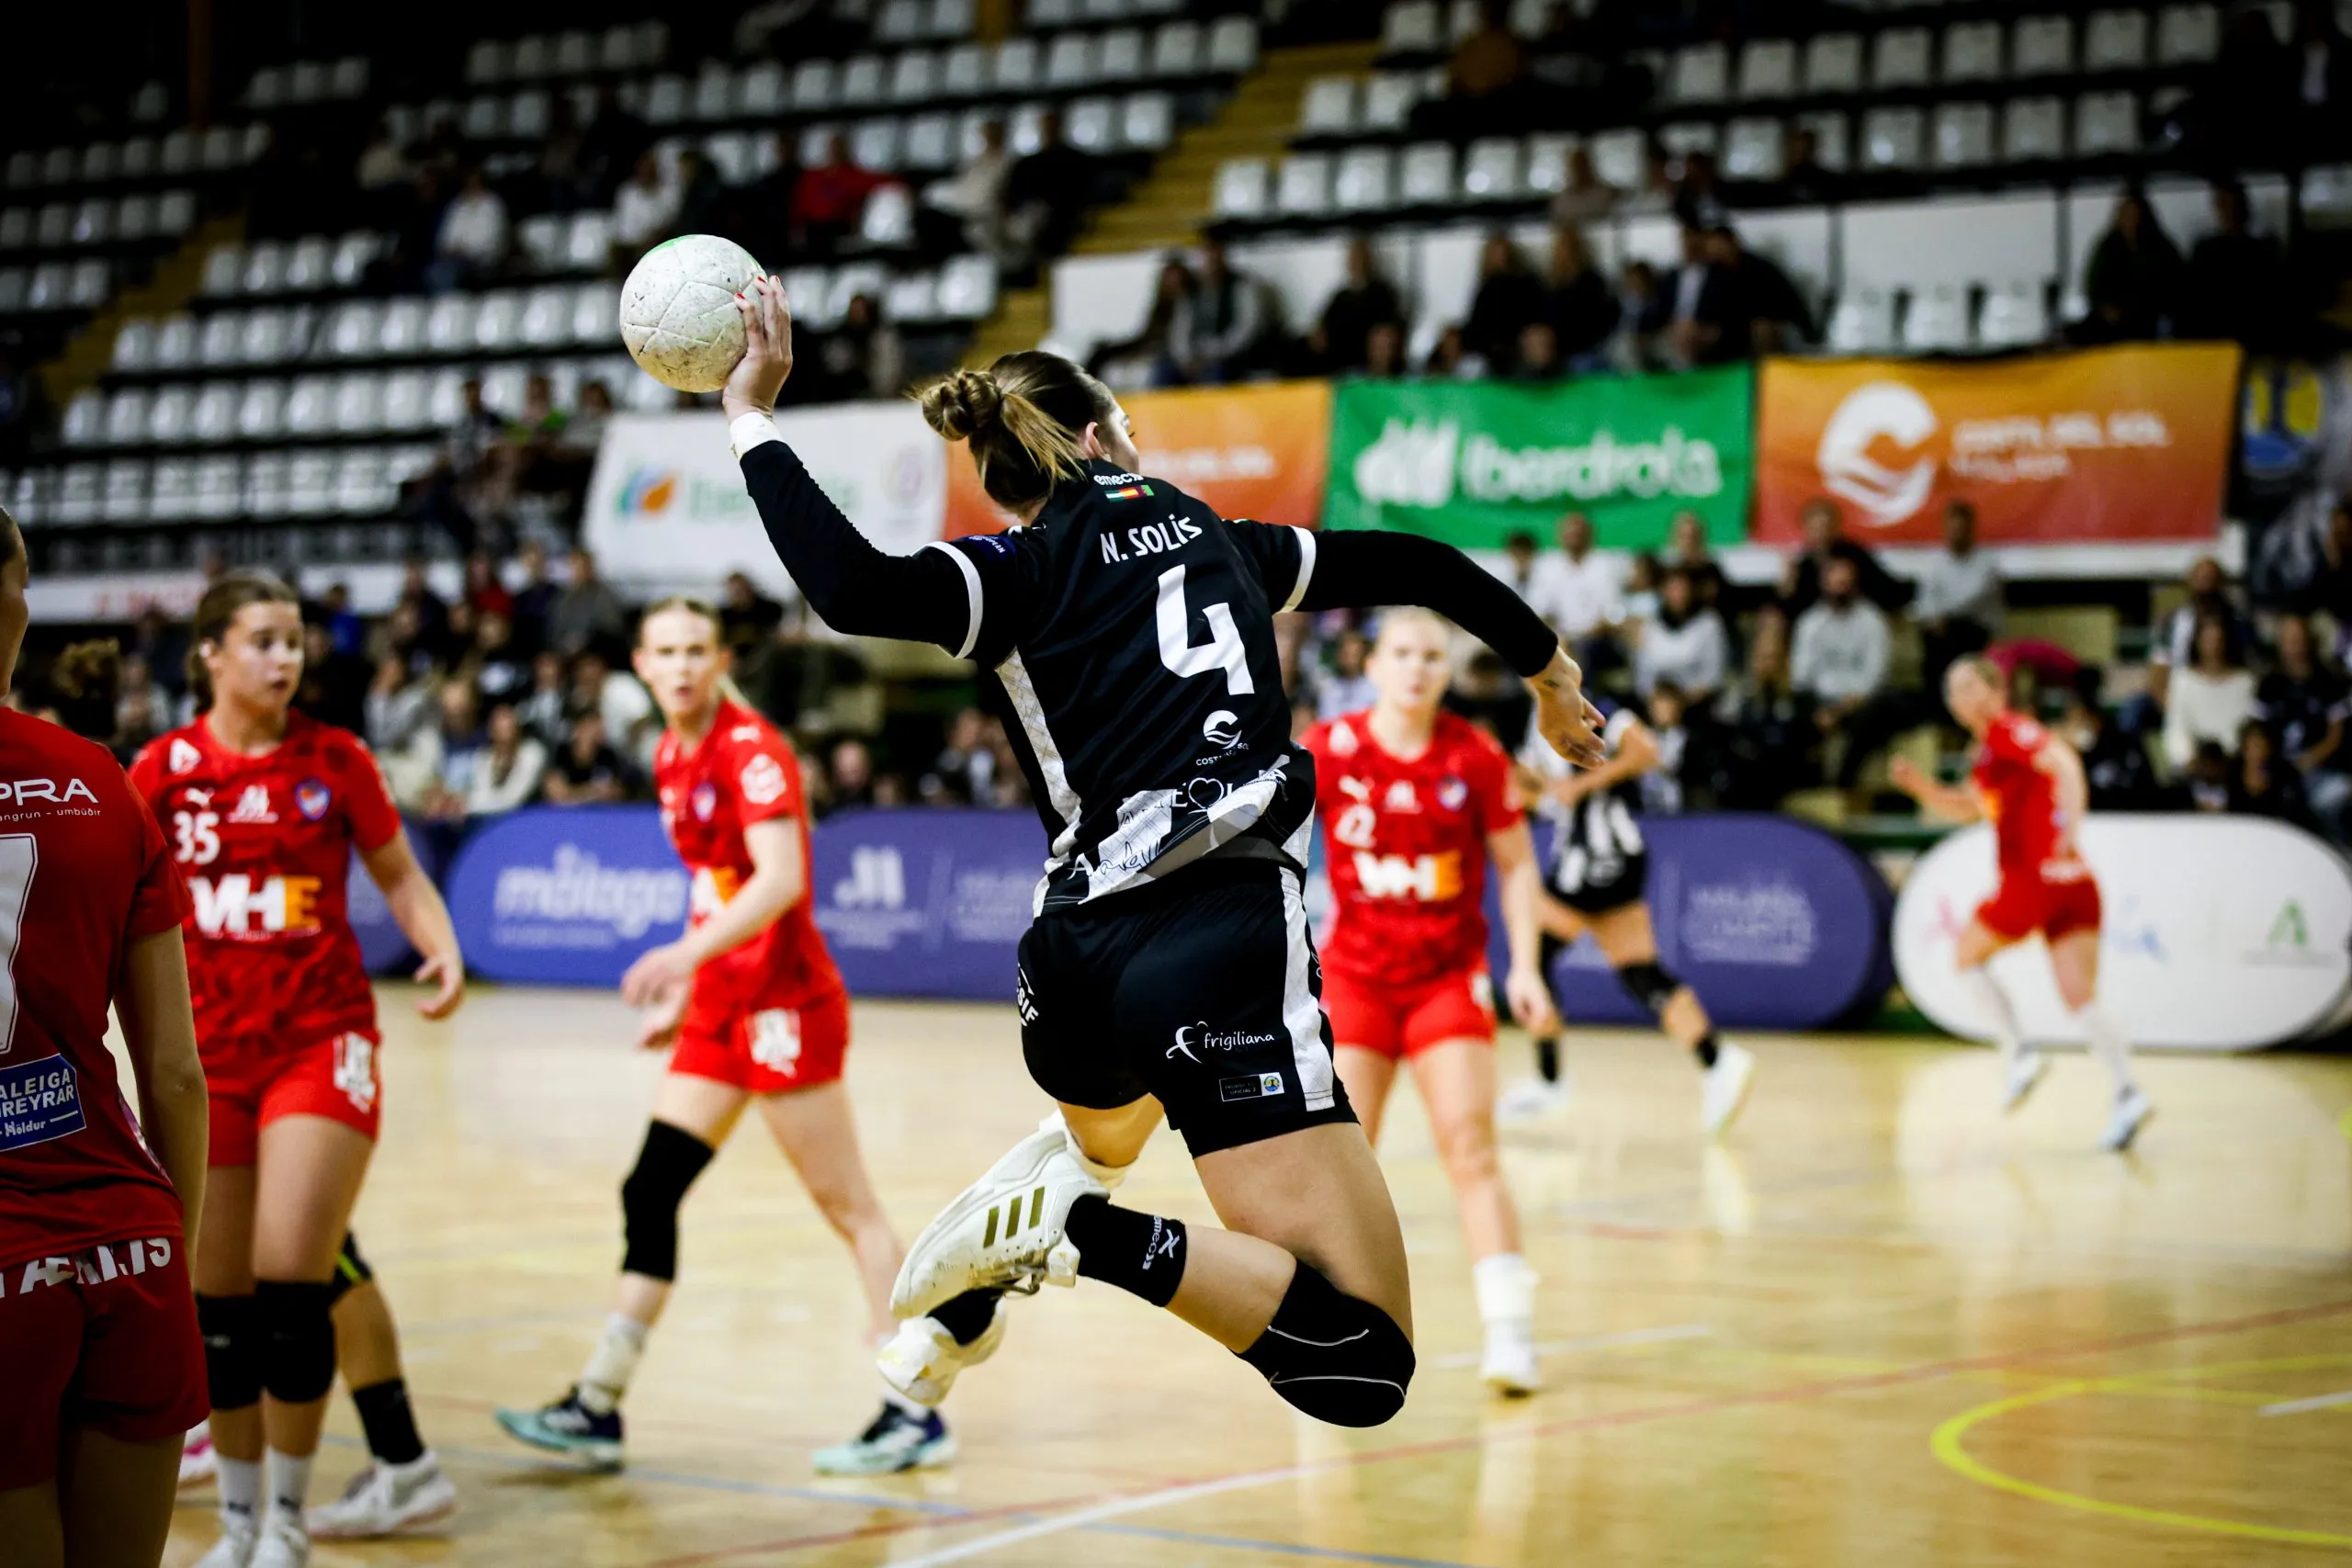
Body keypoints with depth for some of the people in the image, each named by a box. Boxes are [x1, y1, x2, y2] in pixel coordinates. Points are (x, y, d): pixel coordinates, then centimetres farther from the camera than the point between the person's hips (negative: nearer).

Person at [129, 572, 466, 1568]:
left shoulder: (336, 760, -1)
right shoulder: (165, 769, 1)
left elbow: (398, 875, 8)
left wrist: (443, 952, -8)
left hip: (321, 1043, -2)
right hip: (206, 1054, 2)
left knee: (290, 1285, -14)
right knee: (218, 1303, 6)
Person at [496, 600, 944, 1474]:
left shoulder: (751, 750, -13)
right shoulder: (674, 760, 12)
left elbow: (782, 879, -26)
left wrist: (689, 952, -37)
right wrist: (683, 994, 19)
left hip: (783, 1002, -9)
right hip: (721, 1007, 9)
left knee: (847, 1206, -4)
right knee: (650, 1196, 6)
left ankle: (917, 1417, 1)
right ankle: (597, 1409, 11)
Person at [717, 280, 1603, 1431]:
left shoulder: (1019, 573, 8)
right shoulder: (1218, 538, 17)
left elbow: (853, 592, -14)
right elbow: (1413, 567, 31)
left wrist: (755, 418, -2)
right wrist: (1547, 666, 47)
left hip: (1082, 961, 3)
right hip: (1224, 949, -3)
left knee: (1100, 1139, 43)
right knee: (1362, 1365, -10)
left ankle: (960, 1310, 25)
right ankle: (1091, 1240, -28)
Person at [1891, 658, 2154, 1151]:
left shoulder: (2007, 731, -2)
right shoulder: (1989, 750, 25)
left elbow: (2062, 760, -19)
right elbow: (1965, 809, 36)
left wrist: (2071, 823, -29)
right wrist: (1920, 785, 20)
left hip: (2035, 876, -8)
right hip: (2075, 883, 8)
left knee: (1968, 955, 12)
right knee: (2080, 997, -2)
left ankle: (2019, 1052, 2)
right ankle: (2127, 1091, -16)